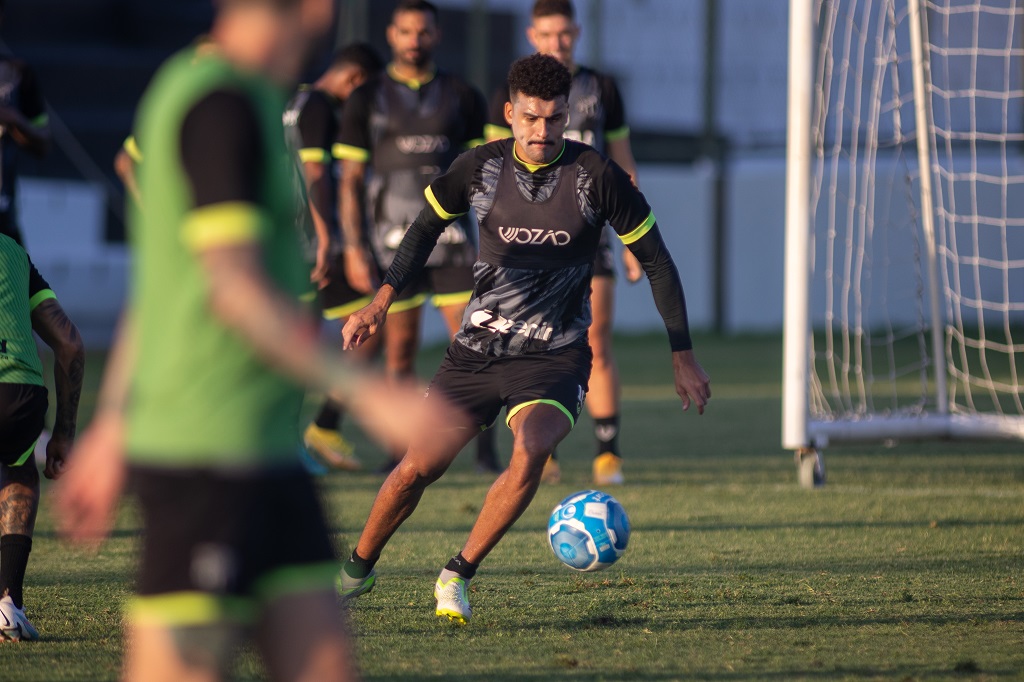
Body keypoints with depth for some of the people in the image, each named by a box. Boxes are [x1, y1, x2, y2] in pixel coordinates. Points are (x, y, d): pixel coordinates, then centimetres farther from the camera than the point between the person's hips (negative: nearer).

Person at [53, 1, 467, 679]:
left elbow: (150, 288, 22)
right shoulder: (222, 102, -13)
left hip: (265, 455, 10)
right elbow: (235, 288, -19)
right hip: (208, 455, -10)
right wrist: (364, 392, -20)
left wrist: (113, 427, 25)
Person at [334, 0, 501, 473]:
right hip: (394, 243, 0)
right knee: (399, 350, 0)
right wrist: (353, 249, -4)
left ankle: (486, 449, -1)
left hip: (451, 237, 1)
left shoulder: (462, 97, 7)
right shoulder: (367, 101, 4)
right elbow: (350, 178, 3)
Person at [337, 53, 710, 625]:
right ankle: (358, 569, 27)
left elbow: (655, 259, -1)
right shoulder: (480, 168, -5)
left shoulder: (597, 176, -11)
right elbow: (428, 225, 13)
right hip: (477, 347, 2)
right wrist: (382, 301, 1)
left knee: (531, 454, -29)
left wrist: (683, 358, -1)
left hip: (555, 356, -2)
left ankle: (458, 576, -12)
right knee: (417, 469, 0)